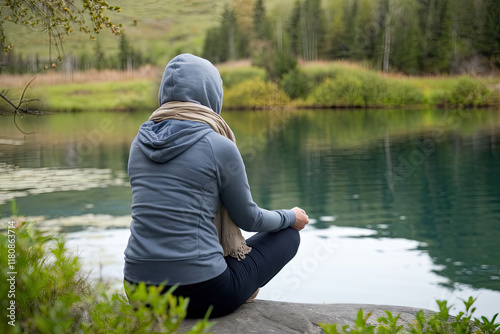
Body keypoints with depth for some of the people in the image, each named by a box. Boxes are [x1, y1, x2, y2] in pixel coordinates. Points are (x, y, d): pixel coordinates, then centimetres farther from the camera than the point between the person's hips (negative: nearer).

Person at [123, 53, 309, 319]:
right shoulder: (219, 146, -12)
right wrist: (291, 217, 22)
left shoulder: (139, 143, 5)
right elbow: (248, 219, 1)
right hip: (200, 293, -7)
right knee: (288, 235, 16)